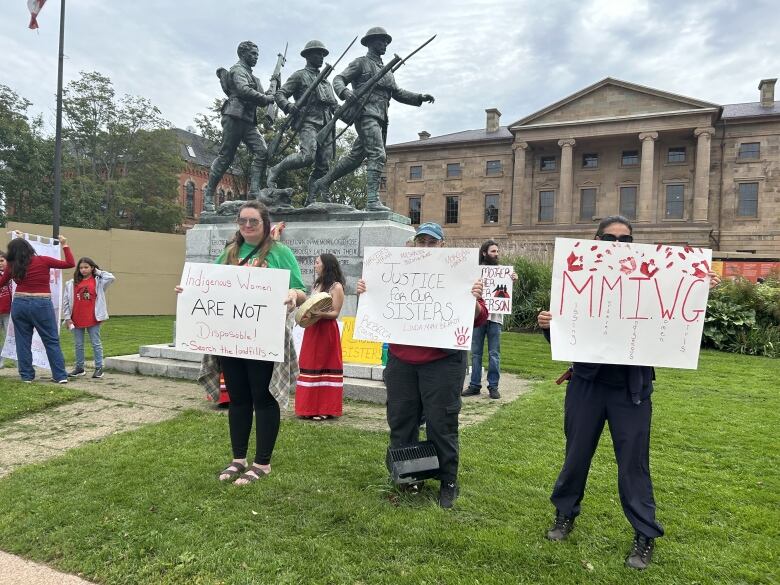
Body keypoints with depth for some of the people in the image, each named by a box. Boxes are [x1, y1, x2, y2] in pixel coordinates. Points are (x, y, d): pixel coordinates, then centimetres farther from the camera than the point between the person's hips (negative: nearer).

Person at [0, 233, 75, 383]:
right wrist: (65, 245, 9)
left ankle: (26, 375, 15)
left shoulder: (13, 266, 3)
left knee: (23, 342, 11)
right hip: (42, 305, -2)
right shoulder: (43, 261, -6)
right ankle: (61, 376, 1)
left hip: (19, 304, 2)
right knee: (52, 341, 3)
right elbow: (70, 263, -1)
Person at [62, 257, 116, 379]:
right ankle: (79, 368, 21)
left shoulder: (98, 281, 1)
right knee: (78, 345, 11)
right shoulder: (72, 283, 6)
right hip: (77, 320, 3)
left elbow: (111, 278, -17)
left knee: (96, 344, 2)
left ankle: (99, 368, 8)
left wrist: (98, 272, -2)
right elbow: (66, 301, 6)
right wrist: (67, 317, 1)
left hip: (93, 319, -3)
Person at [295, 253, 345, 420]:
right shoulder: (316, 284, 16)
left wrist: (320, 314, -25)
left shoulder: (336, 287, -7)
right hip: (312, 330, 7)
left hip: (327, 331, -7)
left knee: (325, 367, -3)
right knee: (310, 366, 6)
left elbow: (335, 313, -10)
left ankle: (325, 409, 4)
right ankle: (311, 407, 14)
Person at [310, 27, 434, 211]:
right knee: (377, 156, -19)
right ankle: (373, 201, -23)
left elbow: (398, 93, 27)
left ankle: (322, 182, 19)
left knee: (355, 157, 9)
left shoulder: (387, 70, 28)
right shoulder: (361, 63, 6)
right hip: (367, 114, -8)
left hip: (380, 119, 8)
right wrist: (345, 92, -24)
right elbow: (338, 80, -1)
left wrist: (420, 97, 14)